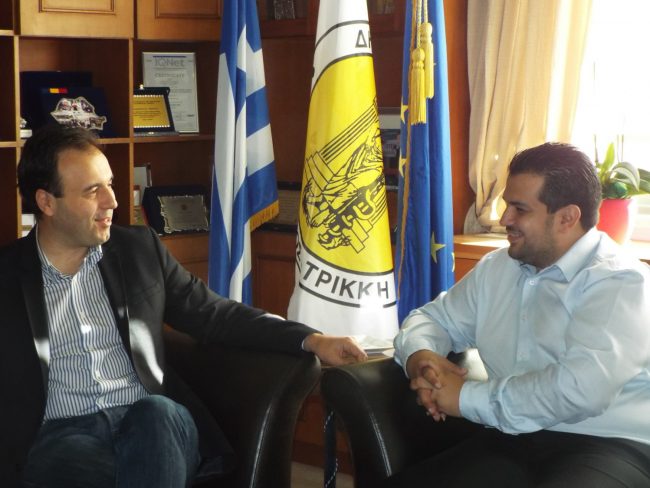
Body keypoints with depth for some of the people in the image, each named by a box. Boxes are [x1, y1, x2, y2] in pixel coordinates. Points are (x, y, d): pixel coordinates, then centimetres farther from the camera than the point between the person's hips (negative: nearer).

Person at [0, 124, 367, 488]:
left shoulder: (140, 249, 12)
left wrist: (311, 340, 3)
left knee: (156, 412, -34)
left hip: (154, 424, 2)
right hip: (62, 436, -2)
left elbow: (213, 315, 14)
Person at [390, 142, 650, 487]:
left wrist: (468, 397, -15)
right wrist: (420, 355, -1)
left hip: (606, 446, -5)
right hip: (511, 442, 5)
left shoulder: (621, 283, -9)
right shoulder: (496, 268, 16)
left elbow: (580, 388, -23)